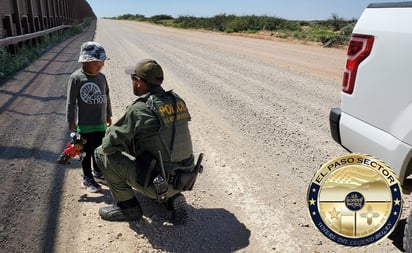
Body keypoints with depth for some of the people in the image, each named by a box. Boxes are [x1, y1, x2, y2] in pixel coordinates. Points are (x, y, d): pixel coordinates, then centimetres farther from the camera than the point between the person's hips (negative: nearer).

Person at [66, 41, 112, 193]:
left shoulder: (101, 77, 3)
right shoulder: (76, 78, -13)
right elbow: (71, 102, -10)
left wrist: (109, 115, 18)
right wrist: (71, 121, -8)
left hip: (101, 123, 5)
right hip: (85, 125, -5)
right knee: (87, 152, 9)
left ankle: (97, 172, 38)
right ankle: (87, 178, 24)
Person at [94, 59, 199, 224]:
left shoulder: (139, 109, -18)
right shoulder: (177, 101, 3)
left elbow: (109, 145, -13)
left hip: (157, 184, -7)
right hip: (183, 181, 7)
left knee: (101, 154, 0)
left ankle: (128, 206, 10)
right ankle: (174, 198, 16)